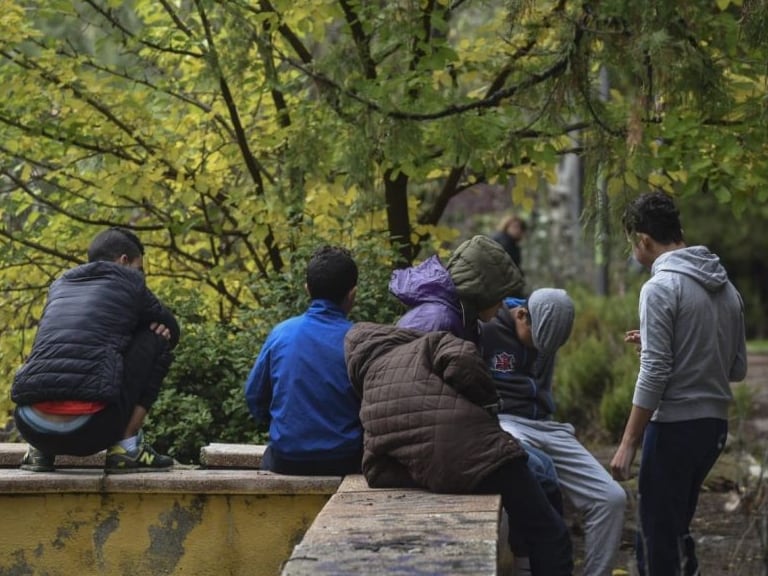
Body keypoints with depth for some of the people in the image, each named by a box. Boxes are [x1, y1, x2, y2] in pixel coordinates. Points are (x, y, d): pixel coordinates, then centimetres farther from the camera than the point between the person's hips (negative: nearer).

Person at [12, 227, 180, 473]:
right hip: (89, 427, -6)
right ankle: (127, 447, 8)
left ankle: (40, 451, 17)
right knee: (157, 339, 16)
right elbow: (172, 330, 28)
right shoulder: (128, 281, 13)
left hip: (32, 427, 6)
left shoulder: (59, 285, 26)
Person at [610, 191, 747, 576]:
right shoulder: (727, 288, 10)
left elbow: (654, 374, -18)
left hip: (676, 425, -8)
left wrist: (628, 443, -14)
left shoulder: (660, 287, -13)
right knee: (675, 528, 20)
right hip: (715, 424, 8)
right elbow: (738, 368, 15)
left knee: (657, 534, 0)